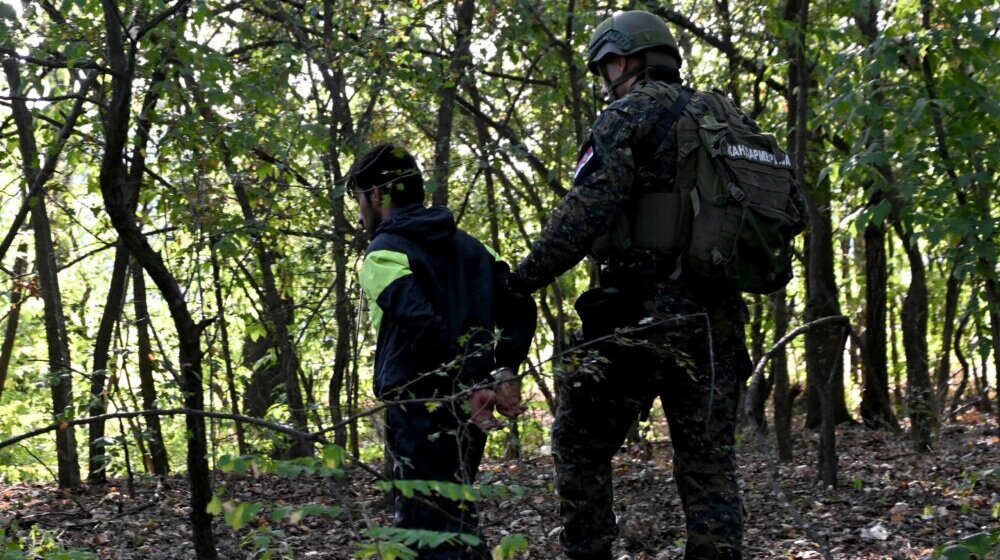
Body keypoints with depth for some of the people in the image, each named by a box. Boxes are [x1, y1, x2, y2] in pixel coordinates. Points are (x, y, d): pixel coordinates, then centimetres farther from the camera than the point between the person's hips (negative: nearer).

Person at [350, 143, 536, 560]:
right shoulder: (465, 244, 15)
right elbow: (520, 305, 9)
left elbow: (422, 326, -23)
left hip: (421, 408, -8)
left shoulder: (385, 253, -8)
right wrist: (504, 372, 2)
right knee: (454, 515, 19)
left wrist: (466, 390, -18)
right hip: (467, 410, 8)